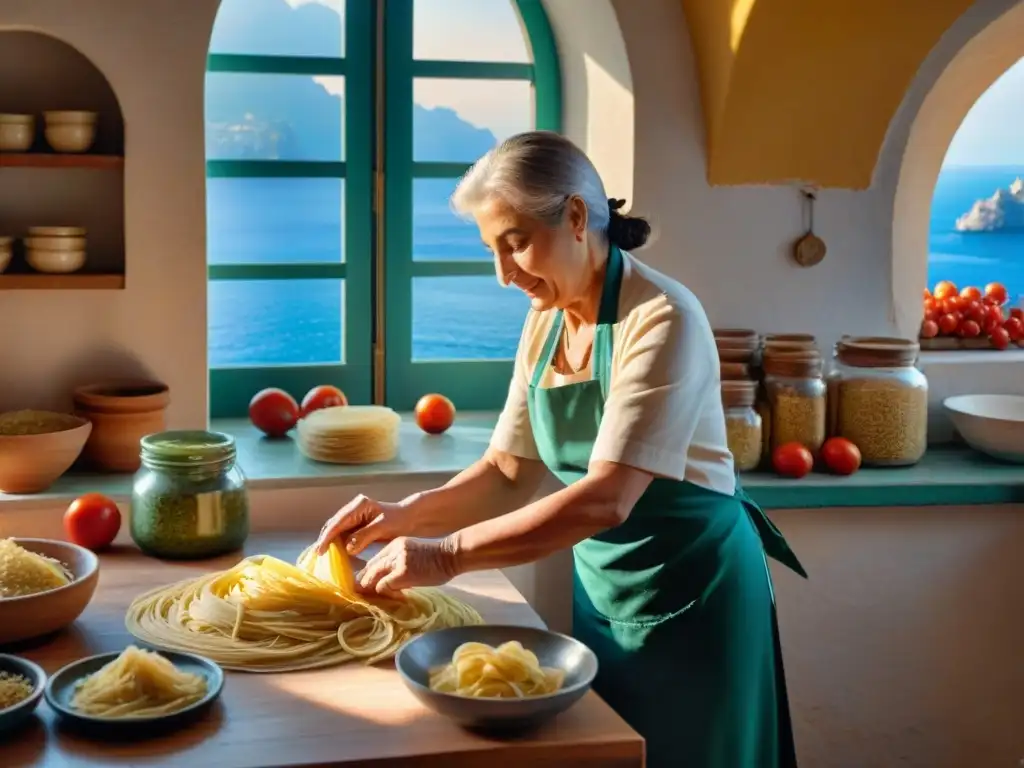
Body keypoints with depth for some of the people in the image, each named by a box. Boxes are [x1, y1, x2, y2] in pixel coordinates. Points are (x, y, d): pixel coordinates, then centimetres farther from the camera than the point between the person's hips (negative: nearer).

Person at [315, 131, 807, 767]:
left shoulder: (661, 320, -22)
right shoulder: (544, 323, 2)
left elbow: (606, 499, -29)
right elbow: (509, 473, 5)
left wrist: (448, 555, -30)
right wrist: (406, 516, -11)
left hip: (691, 593, -7)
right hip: (603, 588, 7)